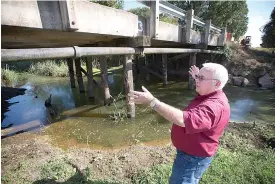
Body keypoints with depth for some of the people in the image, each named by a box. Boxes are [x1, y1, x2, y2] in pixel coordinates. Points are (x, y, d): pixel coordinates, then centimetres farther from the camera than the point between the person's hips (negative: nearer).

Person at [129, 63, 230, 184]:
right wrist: (198, 79, 20)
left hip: (193, 157, -10)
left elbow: (183, 120, -47)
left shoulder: (214, 106, -33)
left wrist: (152, 101, -48)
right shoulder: (211, 96, 1)